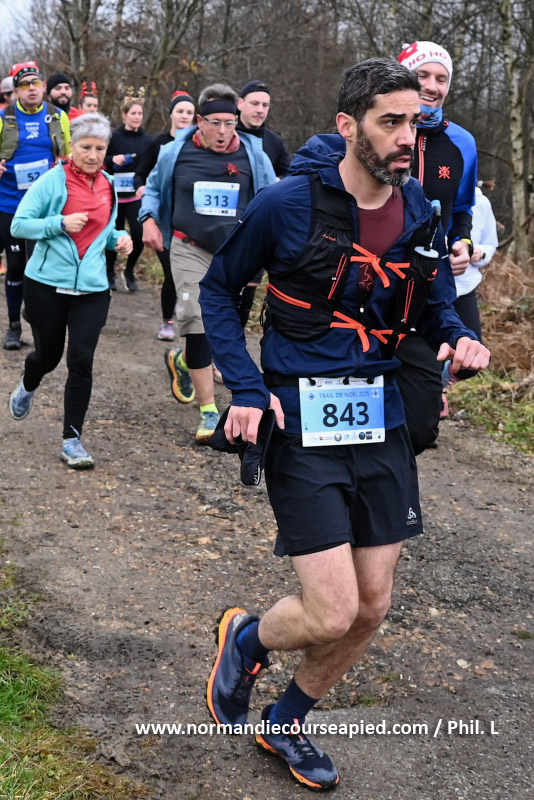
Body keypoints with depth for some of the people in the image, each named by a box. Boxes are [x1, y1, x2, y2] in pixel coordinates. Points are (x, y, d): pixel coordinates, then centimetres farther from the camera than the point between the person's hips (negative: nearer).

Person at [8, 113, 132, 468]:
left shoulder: (109, 186, 8)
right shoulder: (53, 181, -8)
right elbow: (19, 225, -8)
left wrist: (119, 237, 3)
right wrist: (60, 224, -21)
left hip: (92, 288, 3)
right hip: (47, 284, -3)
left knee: (81, 360, -7)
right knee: (48, 355, 12)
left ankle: (72, 439, 4)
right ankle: (28, 387, 50)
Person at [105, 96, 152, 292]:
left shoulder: (147, 140, 5)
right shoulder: (114, 137, -3)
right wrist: (112, 159, -18)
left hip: (137, 195, 1)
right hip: (115, 194, -1)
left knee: (139, 234, -11)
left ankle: (129, 271, 13)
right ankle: (110, 273, 27)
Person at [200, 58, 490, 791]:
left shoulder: (420, 214, 3)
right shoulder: (287, 204, -11)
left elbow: (435, 309, 15)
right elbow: (219, 290, 0)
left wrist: (460, 340, -9)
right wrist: (246, 388, -11)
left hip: (383, 424, 6)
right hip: (302, 425, -5)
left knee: (372, 607, 10)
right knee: (332, 613, -10)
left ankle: (288, 723, 35)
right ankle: (246, 638, 26)